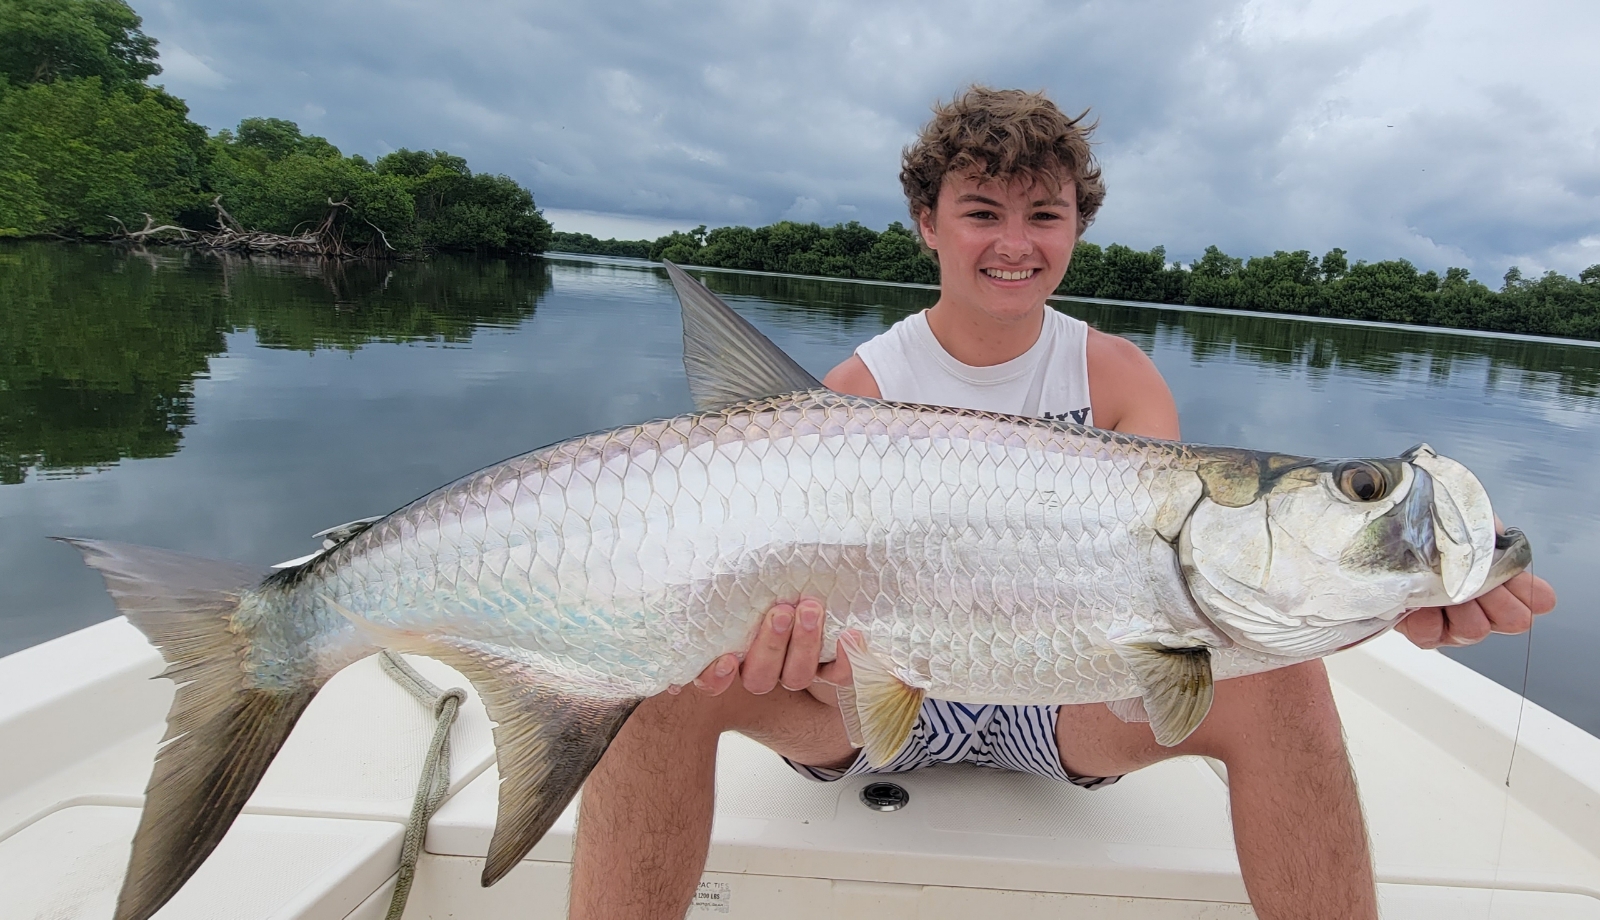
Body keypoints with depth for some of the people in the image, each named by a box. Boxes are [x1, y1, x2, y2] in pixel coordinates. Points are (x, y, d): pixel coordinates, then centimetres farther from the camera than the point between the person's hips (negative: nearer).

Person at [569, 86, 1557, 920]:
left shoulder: (1118, 375, -1)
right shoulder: (860, 389, -7)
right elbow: (815, 573, -16)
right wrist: (794, 626, -42)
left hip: (1068, 696, 2)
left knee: (1277, 672, -25)